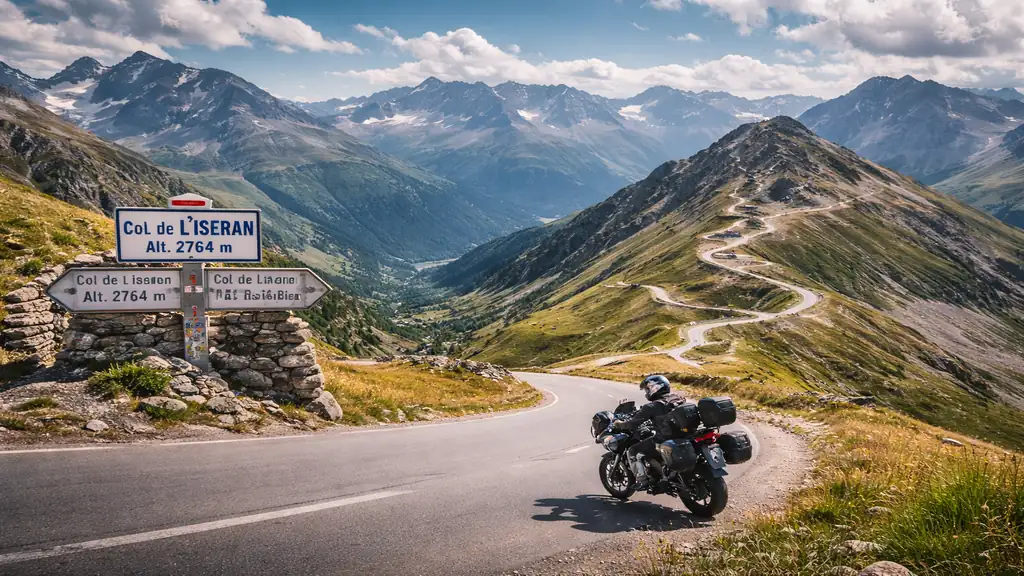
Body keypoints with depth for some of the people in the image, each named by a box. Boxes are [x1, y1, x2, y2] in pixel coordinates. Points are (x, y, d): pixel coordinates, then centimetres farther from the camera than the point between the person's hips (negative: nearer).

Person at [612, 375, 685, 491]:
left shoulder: (652, 407, -12)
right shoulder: (678, 399, 8)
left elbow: (633, 424, -9)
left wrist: (620, 424, 11)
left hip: (663, 441, -7)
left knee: (632, 451, 7)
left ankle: (642, 481, 0)